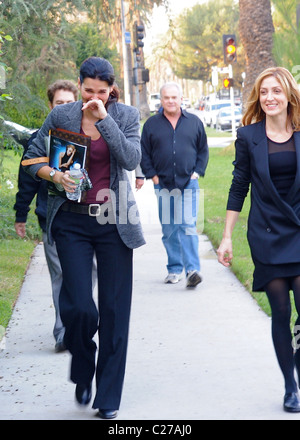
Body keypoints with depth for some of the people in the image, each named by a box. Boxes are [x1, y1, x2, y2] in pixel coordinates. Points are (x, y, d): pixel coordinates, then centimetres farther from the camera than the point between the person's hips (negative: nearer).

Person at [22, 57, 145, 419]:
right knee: (78, 306, -9)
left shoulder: (125, 116, 0)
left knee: (114, 309, 1)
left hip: (113, 222, 0)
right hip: (72, 222, 0)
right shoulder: (61, 116, 1)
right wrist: (55, 175, -12)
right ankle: (82, 374, 22)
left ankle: (109, 399, 12)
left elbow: (132, 160, -14)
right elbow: (32, 158, 8)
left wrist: (103, 119, -18)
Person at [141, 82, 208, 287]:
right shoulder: (152, 124, 7)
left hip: (188, 184, -1)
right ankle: (174, 269, 14)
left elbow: (203, 150, 13)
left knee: (188, 225, -12)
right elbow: (144, 153, 10)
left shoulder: (194, 122, 8)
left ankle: (193, 269, -17)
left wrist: (197, 172, 2)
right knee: (169, 230, 6)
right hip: (163, 185, 1)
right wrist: (152, 175, 1)